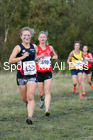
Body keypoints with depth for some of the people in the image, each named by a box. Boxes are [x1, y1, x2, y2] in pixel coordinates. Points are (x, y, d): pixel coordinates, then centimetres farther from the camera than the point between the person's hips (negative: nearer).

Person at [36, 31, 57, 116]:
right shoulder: (36, 48, -2)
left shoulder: (50, 48, 7)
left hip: (48, 73, 1)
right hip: (39, 73, -1)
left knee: (47, 91, -13)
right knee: (41, 93, 8)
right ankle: (42, 99, 44)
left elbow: (55, 55, 26)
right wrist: (39, 56, -22)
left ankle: (47, 110, -20)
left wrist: (55, 57, 2)